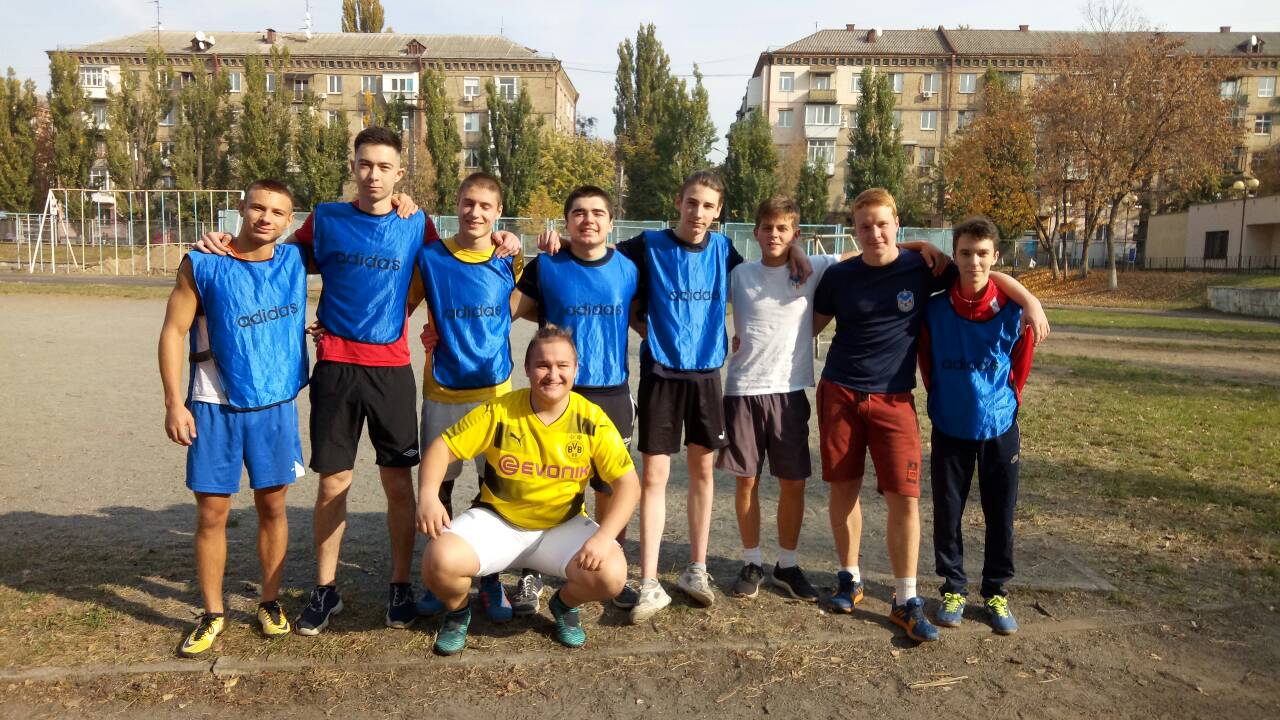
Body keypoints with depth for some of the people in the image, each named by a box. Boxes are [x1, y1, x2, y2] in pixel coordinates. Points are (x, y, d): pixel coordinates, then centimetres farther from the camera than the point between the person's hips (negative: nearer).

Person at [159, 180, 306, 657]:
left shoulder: (295, 261, 2)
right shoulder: (203, 265, -7)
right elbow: (173, 332, -5)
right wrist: (174, 404, -10)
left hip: (276, 406, 2)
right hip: (214, 408, -2)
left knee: (272, 505, 10)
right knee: (211, 512, 5)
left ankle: (270, 601, 27)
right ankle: (212, 614, 21)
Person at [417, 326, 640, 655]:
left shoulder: (593, 421, -11)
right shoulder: (498, 412, -12)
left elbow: (628, 482, -10)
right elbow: (442, 447, -9)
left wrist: (603, 537, -24)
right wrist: (428, 496, -28)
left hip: (563, 526, 1)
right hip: (496, 521, 0)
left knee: (611, 575, -25)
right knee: (439, 562, -28)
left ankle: (565, 605, 13)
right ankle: (457, 611, 11)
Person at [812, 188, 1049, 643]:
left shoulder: (923, 268, -2)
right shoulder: (839, 277, 1)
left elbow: (988, 274, 7)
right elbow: (810, 325, 12)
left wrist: (1030, 303, -4)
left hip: (893, 400, -1)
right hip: (839, 394, 1)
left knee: (904, 498, -5)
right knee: (843, 488, 7)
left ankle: (906, 602, 8)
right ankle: (850, 578, 27)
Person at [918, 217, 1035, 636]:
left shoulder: (1014, 311, -10)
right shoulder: (935, 309, -9)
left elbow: (1021, 366, 4)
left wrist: (1005, 403, 9)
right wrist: (942, 403, 10)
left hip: (999, 428, 0)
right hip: (950, 429, 0)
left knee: (1001, 516, 9)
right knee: (947, 514, 7)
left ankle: (996, 593, 25)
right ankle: (954, 589, 24)